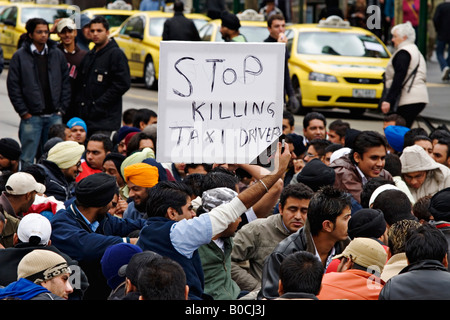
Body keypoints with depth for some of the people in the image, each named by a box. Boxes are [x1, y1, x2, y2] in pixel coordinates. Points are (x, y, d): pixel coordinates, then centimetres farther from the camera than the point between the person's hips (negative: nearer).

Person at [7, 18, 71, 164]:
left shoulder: (58, 55, 9)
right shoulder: (20, 56, 0)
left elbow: (66, 83, 11)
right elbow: (13, 86, -2)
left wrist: (62, 109, 3)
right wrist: (23, 112, -7)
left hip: (54, 116, 3)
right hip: (31, 116, -3)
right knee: (27, 158, -4)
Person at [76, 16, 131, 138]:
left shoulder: (116, 54, -6)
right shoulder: (89, 56, 19)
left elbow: (122, 84, -15)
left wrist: (98, 104, -16)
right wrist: (80, 103, 6)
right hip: (85, 117, 8)